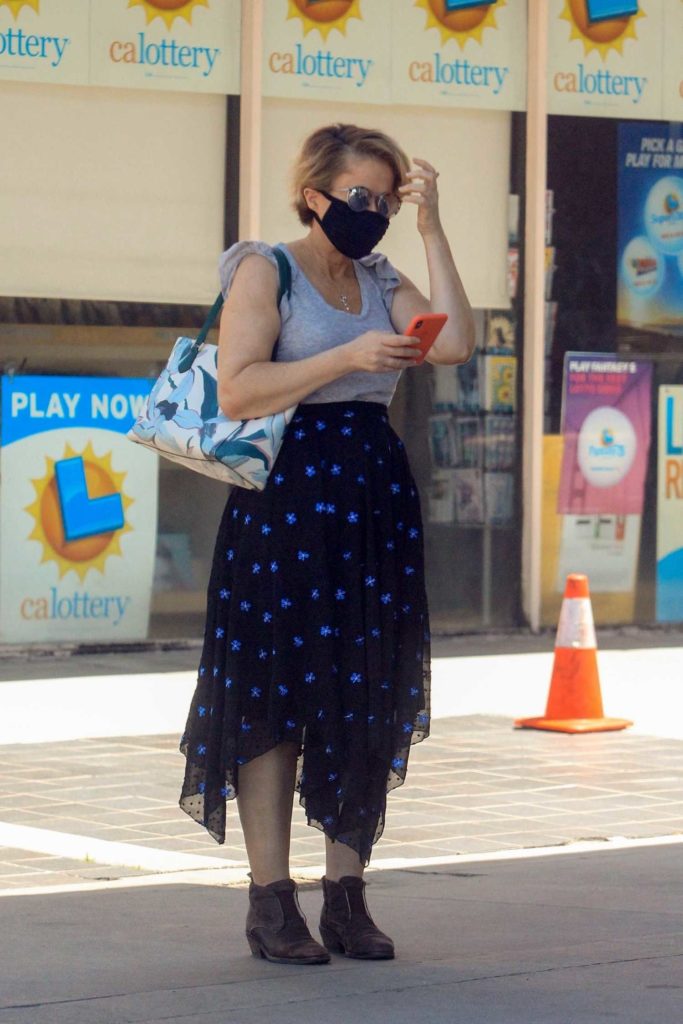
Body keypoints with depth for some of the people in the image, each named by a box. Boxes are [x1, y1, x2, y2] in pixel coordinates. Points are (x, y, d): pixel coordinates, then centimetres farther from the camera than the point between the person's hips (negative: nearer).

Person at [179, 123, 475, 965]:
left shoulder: (383, 284, 15)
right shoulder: (266, 271, -1)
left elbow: (456, 343, -3)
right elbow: (236, 392, -13)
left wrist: (430, 227, -2)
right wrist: (347, 359, -18)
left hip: (376, 501, 6)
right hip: (286, 501, -6)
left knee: (367, 698, 5)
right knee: (273, 694, -4)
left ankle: (346, 897, 11)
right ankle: (270, 904, -1)